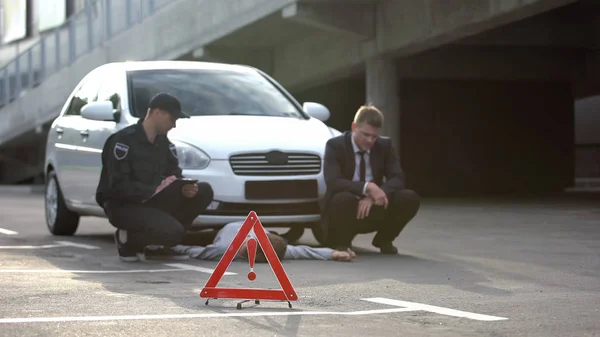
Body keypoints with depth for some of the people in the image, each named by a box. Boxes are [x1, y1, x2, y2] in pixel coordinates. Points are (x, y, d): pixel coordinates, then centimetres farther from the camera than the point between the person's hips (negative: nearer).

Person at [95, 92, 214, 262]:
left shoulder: (163, 142, 10)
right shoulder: (123, 140, -16)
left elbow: (175, 174, 9)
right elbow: (118, 186, -22)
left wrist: (185, 188, -15)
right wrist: (154, 190, -29)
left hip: (151, 201, 9)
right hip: (123, 205, -8)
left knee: (204, 191, -6)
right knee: (173, 232, -31)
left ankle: (156, 245, 0)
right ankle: (128, 239, -1)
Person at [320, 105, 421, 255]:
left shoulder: (385, 145, 2)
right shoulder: (335, 145, -11)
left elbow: (397, 178, -8)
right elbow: (333, 182, -24)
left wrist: (372, 197, -27)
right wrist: (367, 187, -38)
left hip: (373, 208, 4)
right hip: (347, 208, -4)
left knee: (410, 198, -20)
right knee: (344, 198, -39)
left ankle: (384, 240, 5)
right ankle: (341, 243, -9)